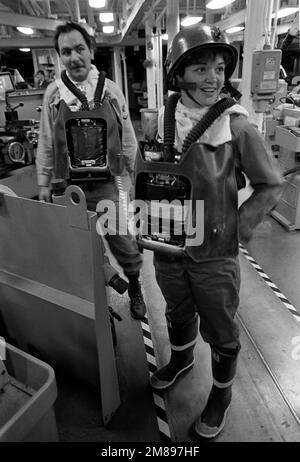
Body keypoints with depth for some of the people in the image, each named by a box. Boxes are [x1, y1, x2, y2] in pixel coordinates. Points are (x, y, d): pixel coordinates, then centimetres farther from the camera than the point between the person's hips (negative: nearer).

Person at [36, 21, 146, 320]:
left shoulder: (110, 90, -2)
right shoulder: (53, 93, 0)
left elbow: (128, 139, 3)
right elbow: (45, 142, 6)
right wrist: (43, 182, 8)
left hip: (108, 186, -1)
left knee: (123, 244, 6)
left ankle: (134, 287, 36)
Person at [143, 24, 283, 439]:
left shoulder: (237, 127, -15)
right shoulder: (163, 122, -3)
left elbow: (270, 185, -6)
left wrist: (239, 228, -12)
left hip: (214, 256, -3)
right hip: (167, 249, 4)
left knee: (220, 332, 16)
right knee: (178, 314, 27)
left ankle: (222, 393, 45)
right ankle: (181, 359, 59)